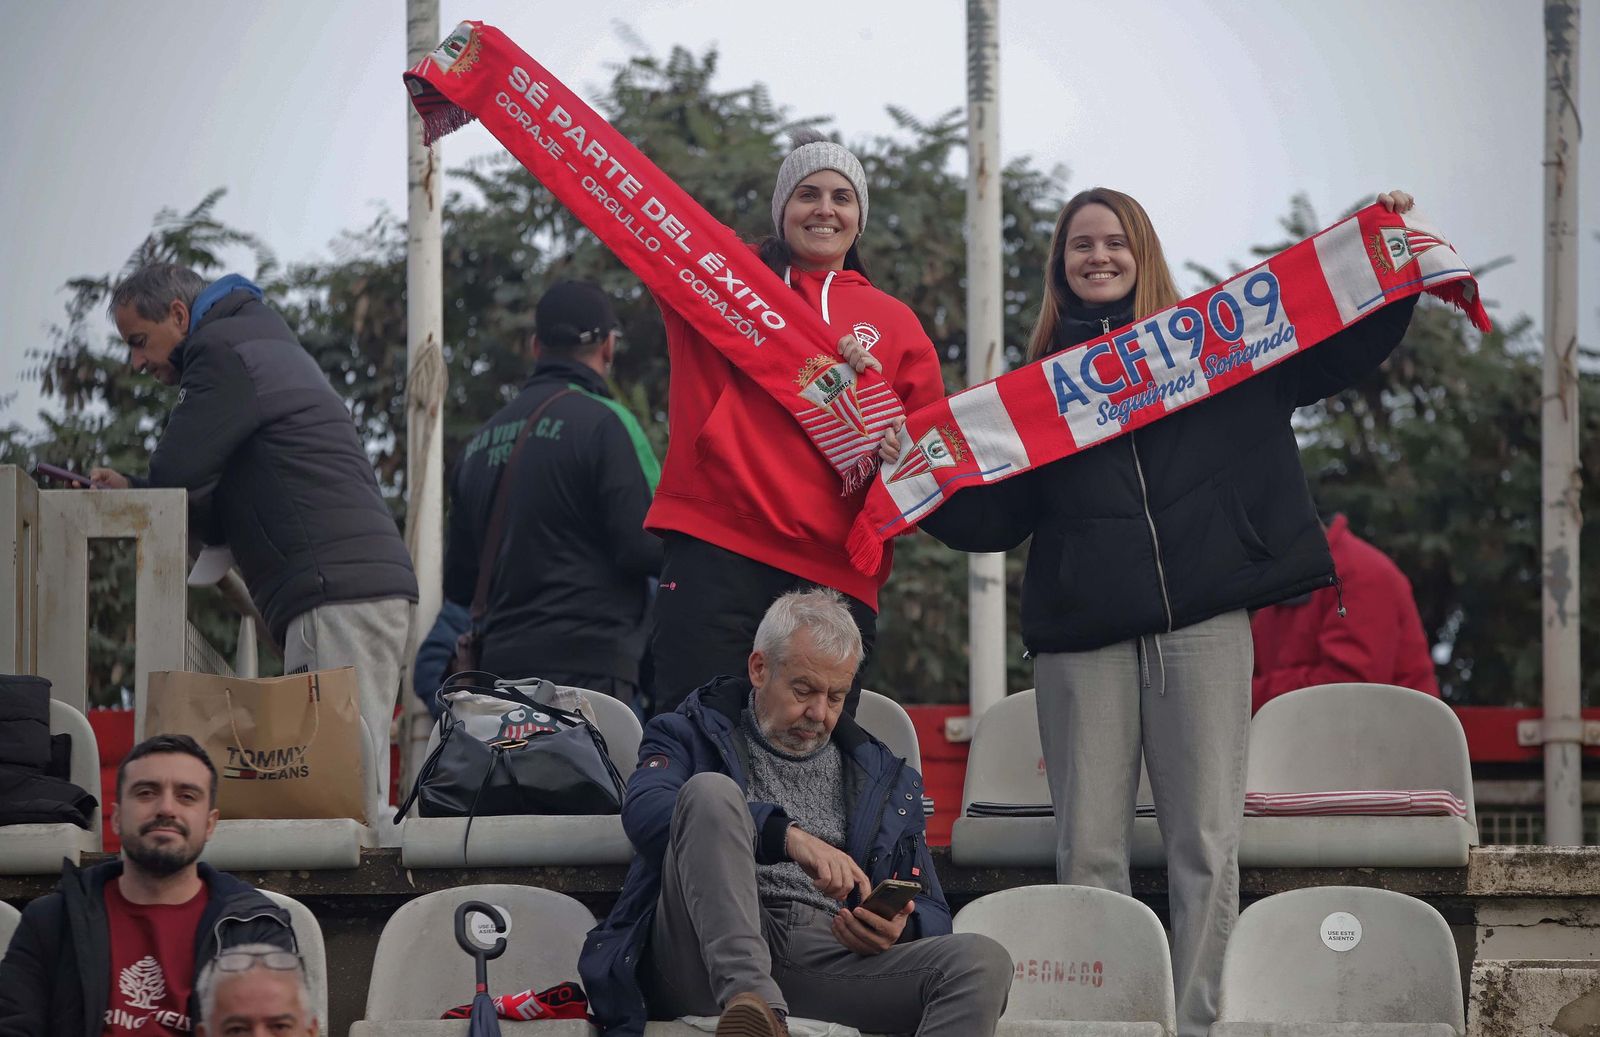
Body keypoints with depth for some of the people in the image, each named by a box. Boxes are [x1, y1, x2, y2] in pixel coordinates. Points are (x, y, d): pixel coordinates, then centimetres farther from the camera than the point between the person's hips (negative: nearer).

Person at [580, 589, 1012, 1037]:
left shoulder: (883, 778, 27)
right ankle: (750, 1000, -47)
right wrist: (787, 836, -21)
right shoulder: (692, 735, 17)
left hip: (829, 958, 3)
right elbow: (644, 811, -7)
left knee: (983, 962, -25)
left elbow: (931, 914, 23)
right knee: (711, 790, -26)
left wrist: (899, 929, -5)